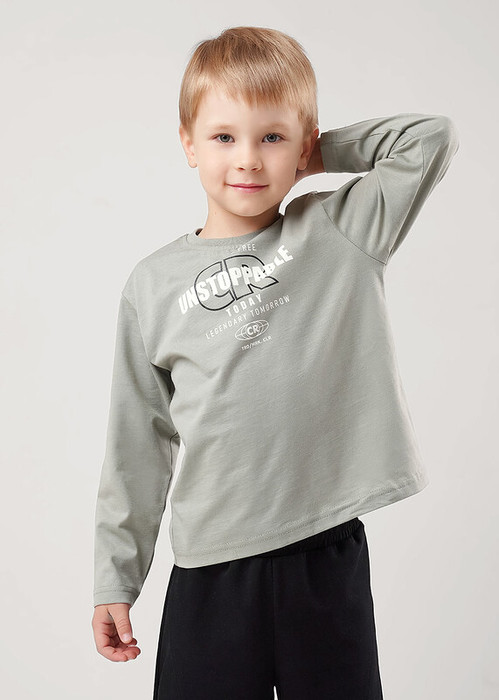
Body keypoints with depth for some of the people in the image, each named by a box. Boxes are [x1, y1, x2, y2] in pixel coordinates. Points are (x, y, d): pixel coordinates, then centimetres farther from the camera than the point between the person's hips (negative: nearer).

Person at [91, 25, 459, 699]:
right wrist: (115, 579, 9)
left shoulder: (340, 233, 2)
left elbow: (435, 135, 0)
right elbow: (138, 445, 7)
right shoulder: (153, 284, 4)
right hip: (211, 567, 1)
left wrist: (317, 155, 4)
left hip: (329, 555, 0)